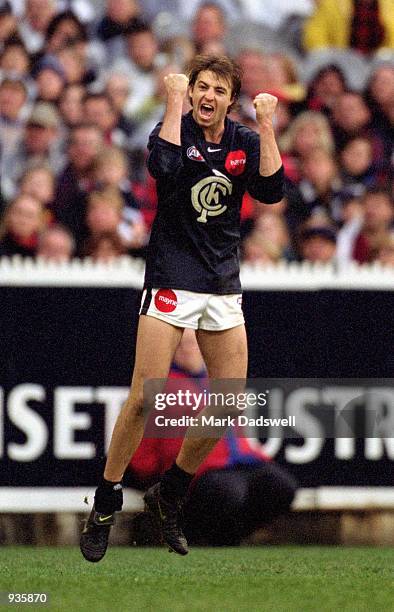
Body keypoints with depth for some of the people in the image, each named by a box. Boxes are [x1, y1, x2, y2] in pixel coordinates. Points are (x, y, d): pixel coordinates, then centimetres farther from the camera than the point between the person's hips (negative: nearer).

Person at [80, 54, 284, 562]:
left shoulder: (244, 142, 6)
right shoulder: (176, 130, -5)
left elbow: (271, 190, -10)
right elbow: (163, 166, -27)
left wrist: (266, 126, -14)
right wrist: (174, 100, -21)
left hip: (223, 286, 5)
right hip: (171, 280, -5)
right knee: (144, 398, -13)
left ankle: (169, 495, 21)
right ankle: (104, 507, -2)